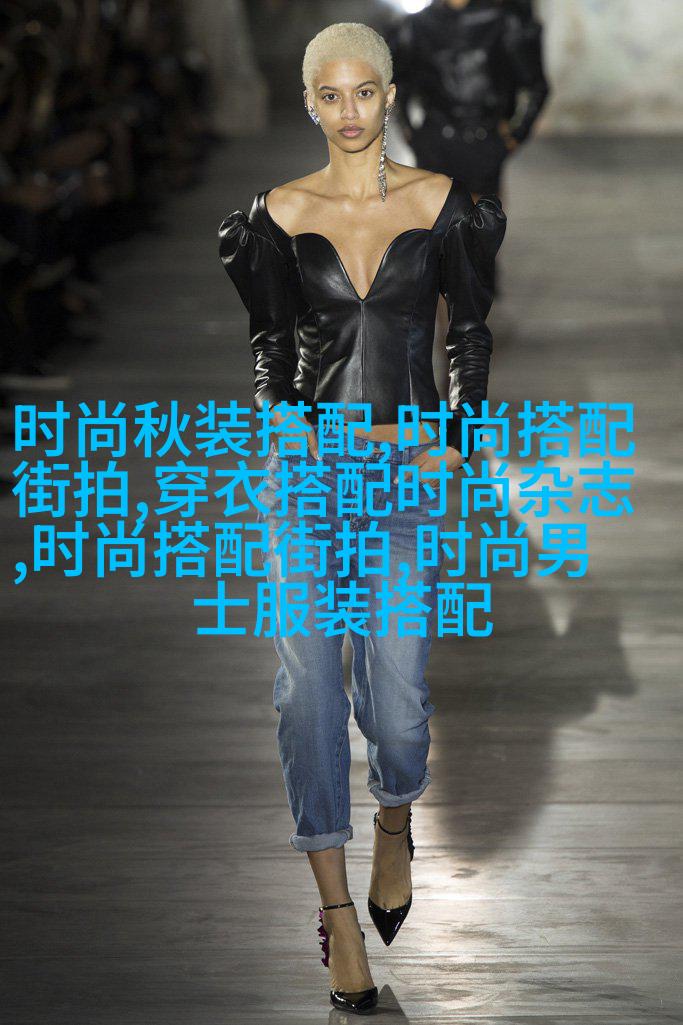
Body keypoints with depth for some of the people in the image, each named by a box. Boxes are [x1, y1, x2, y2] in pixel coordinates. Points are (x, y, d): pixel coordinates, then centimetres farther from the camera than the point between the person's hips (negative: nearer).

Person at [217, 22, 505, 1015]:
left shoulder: (440, 202, 2)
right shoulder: (279, 214, 4)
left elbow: (472, 331, 10)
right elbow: (271, 345, 12)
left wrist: (453, 443, 2)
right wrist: (290, 424, -4)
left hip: (407, 474, -1)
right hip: (306, 473, 1)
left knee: (396, 696, -6)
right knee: (309, 685, -6)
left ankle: (394, 823, 29)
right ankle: (338, 912, 3)